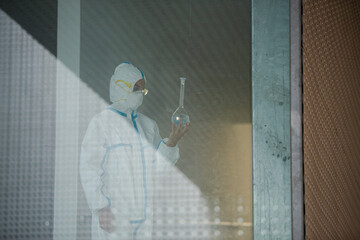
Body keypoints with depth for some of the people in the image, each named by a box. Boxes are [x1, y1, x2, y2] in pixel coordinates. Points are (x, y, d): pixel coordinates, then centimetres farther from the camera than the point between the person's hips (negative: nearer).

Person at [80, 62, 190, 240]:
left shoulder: (148, 125, 12)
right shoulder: (101, 123, -5)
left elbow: (158, 166, 5)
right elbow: (89, 169, -8)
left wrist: (172, 141, -11)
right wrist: (100, 208, -15)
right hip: (113, 215, -5)